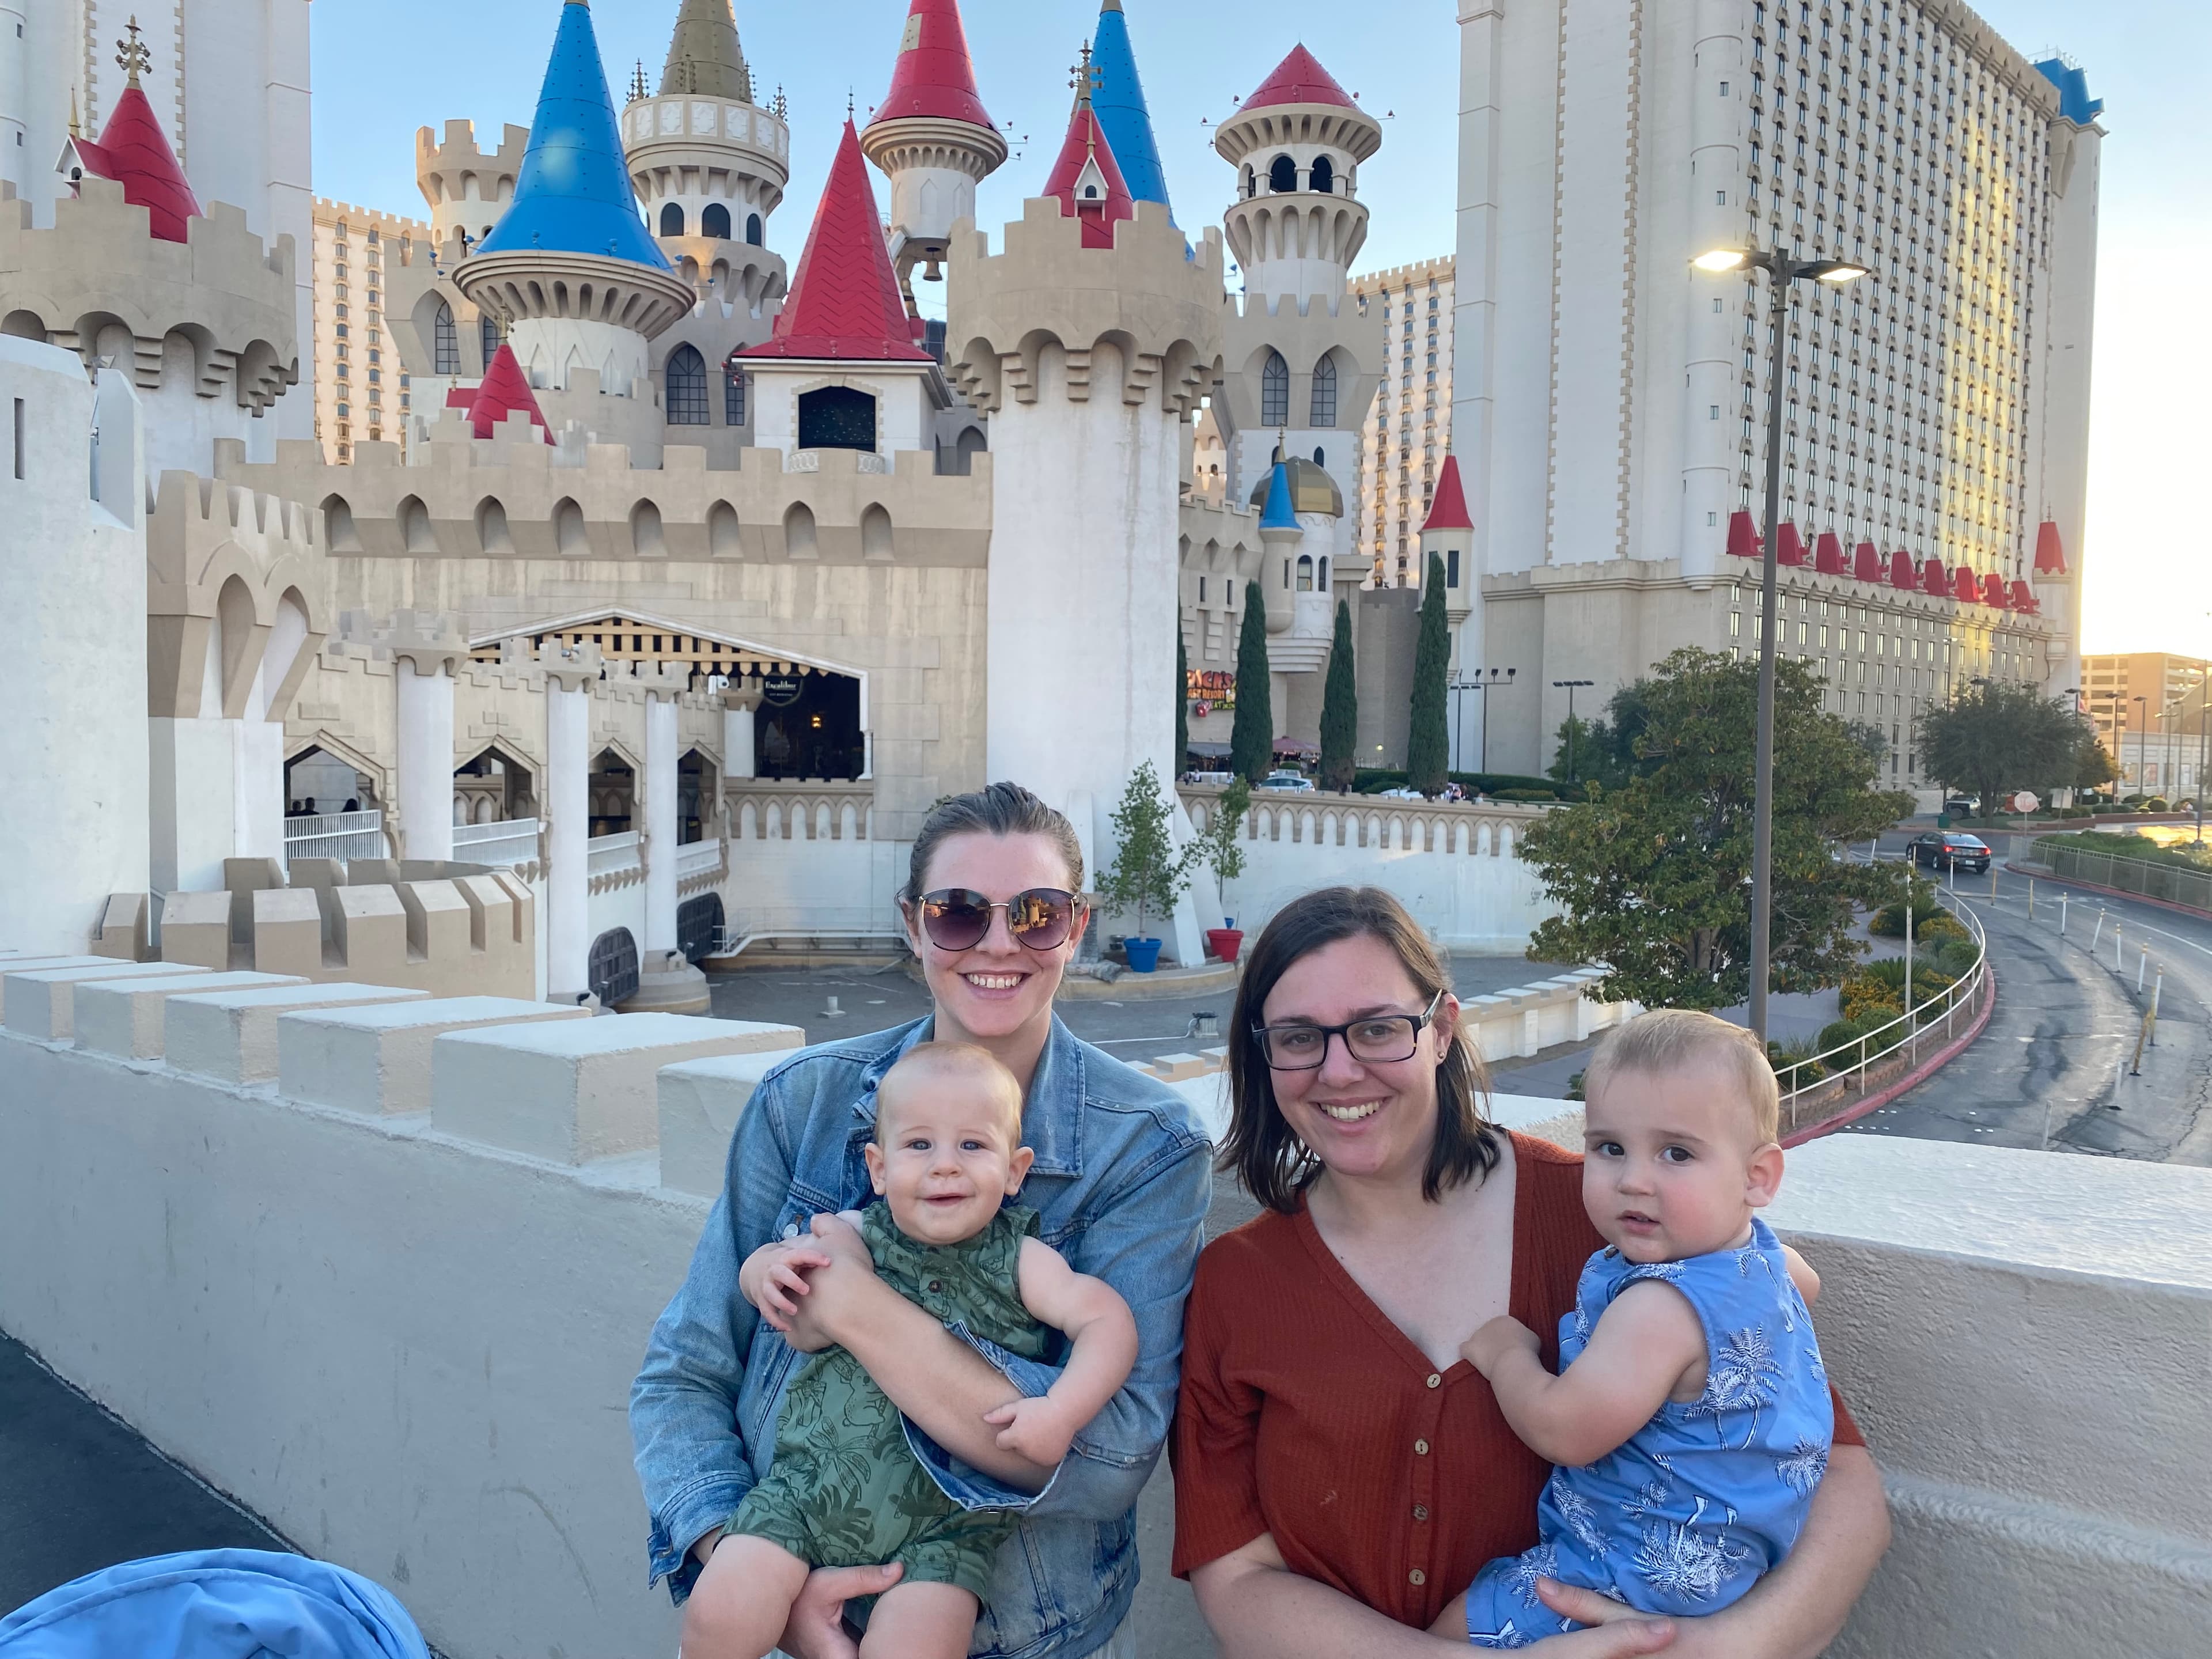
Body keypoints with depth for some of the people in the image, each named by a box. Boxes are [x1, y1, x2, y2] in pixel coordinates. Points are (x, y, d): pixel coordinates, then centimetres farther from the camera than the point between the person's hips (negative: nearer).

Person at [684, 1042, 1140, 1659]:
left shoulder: (1019, 1262, -2)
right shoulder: (850, 1237, 2)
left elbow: (1107, 1322, -9)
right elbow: (756, 1270, 16)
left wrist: (1060, 1413, -24)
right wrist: (768, 1269, -7)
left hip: (943, 1526, -2)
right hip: (809, 1491, 2)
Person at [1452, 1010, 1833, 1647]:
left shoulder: (1661, 1306, -34)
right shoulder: (1761, 1250, -3)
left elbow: (1565, 1432, -33)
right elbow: (1805, 1280, 23)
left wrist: (1504, 1352, -15)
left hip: (1653, 1572, -10)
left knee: (1455, 1628, -1)